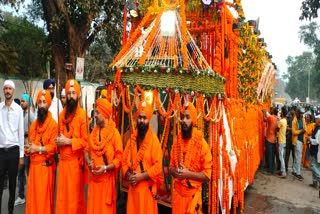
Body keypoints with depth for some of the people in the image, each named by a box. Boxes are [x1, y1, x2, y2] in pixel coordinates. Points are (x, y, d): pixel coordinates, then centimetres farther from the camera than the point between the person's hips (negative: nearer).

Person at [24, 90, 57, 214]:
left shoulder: (53, 124, -9)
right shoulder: (33, 124, 14)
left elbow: (54, 146, -15)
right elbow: (29, 143, 18)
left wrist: (38, 149, -16)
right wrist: (28, 148, -3)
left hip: (46, 165, -6)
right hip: (33, 165, 6)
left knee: (44, 197, 1)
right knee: (32, 196, 13)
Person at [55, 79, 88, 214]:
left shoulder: (82, 114, -9)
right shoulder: (62, 114, 12)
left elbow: (85, 141, -12)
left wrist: (68, 141, -17)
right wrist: (59, 141, 2)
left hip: (75, 161, -6)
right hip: (63, 160, 6)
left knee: (75, 196, 6)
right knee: (62, 195, 13)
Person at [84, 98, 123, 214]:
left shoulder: (115, 133, -12)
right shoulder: (94, 131, 8)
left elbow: (119, 158, -12)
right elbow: (87, 151, 12)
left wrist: (106, 168, -20)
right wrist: (89, 162, -6)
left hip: (107, 179, -5)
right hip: (94, 178, 5)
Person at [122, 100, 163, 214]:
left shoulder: (154, 140, -10)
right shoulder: (132, 138, 7)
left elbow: (158, 166, -14)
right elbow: (124, 160, 10)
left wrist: (141, 176, -17)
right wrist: (128, 175, -6)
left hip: (147, 188, -4)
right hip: (133, 187, 5)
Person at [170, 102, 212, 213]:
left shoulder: (202, 144, -13)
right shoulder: (176, 141, 2)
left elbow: (207, 174, -11)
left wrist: (188, 173, -21)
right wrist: (175, 171, -11)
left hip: (193, 195, -4)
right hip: (177, 193, 4)